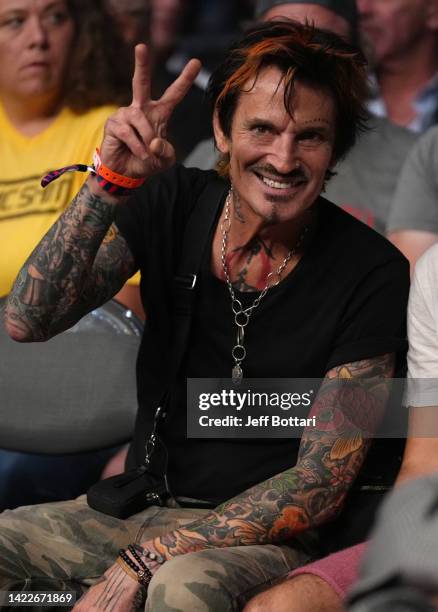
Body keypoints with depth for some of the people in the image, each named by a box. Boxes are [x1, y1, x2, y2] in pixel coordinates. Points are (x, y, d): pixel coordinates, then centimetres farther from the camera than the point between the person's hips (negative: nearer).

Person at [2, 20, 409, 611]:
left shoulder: (372, 275, -10)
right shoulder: (173, 205, 1)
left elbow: (320, 485, -11)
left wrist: (142, 562, -18)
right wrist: (109, 183, -21)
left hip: (266, 541, -4)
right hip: (138, 509, 4)